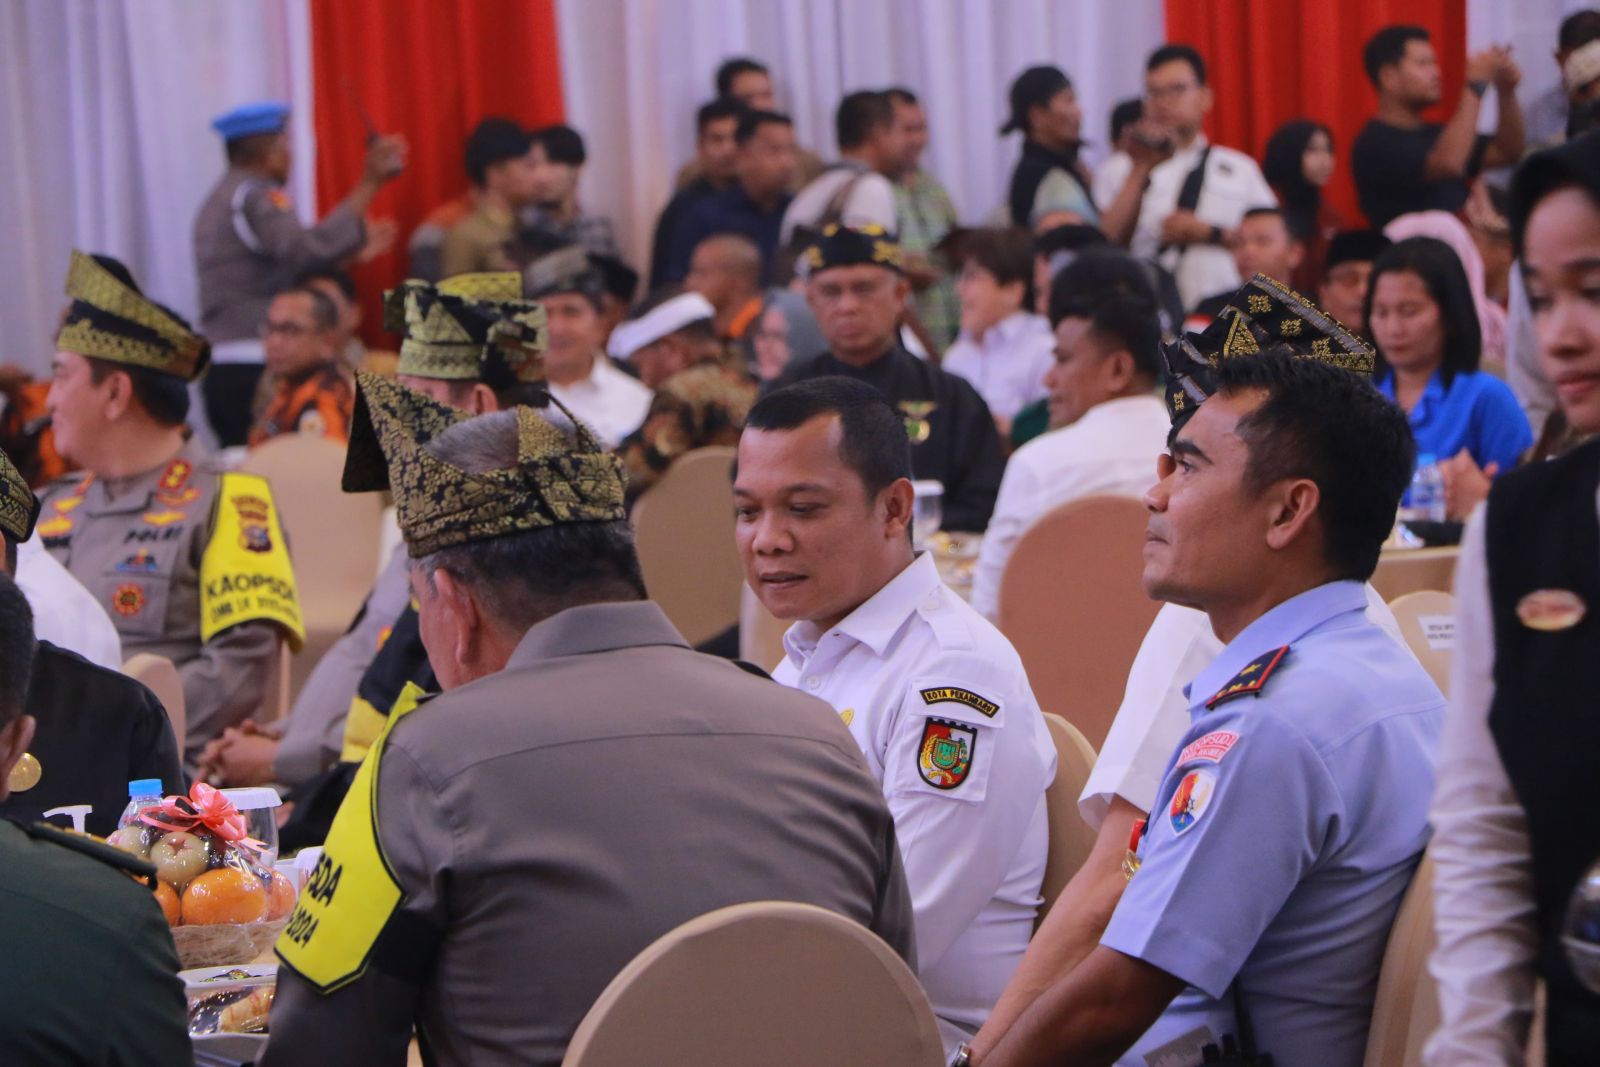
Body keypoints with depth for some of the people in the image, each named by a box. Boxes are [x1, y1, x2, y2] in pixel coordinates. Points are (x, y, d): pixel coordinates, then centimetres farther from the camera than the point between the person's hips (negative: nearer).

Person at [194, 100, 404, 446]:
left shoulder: (219, 200, 21)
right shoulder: (254, 197, -9)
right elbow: (311, 249, -26)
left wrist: (352, 250, 29)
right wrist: (369, 183, -24)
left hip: (224, 368, 10)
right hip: (255, 369, -10)